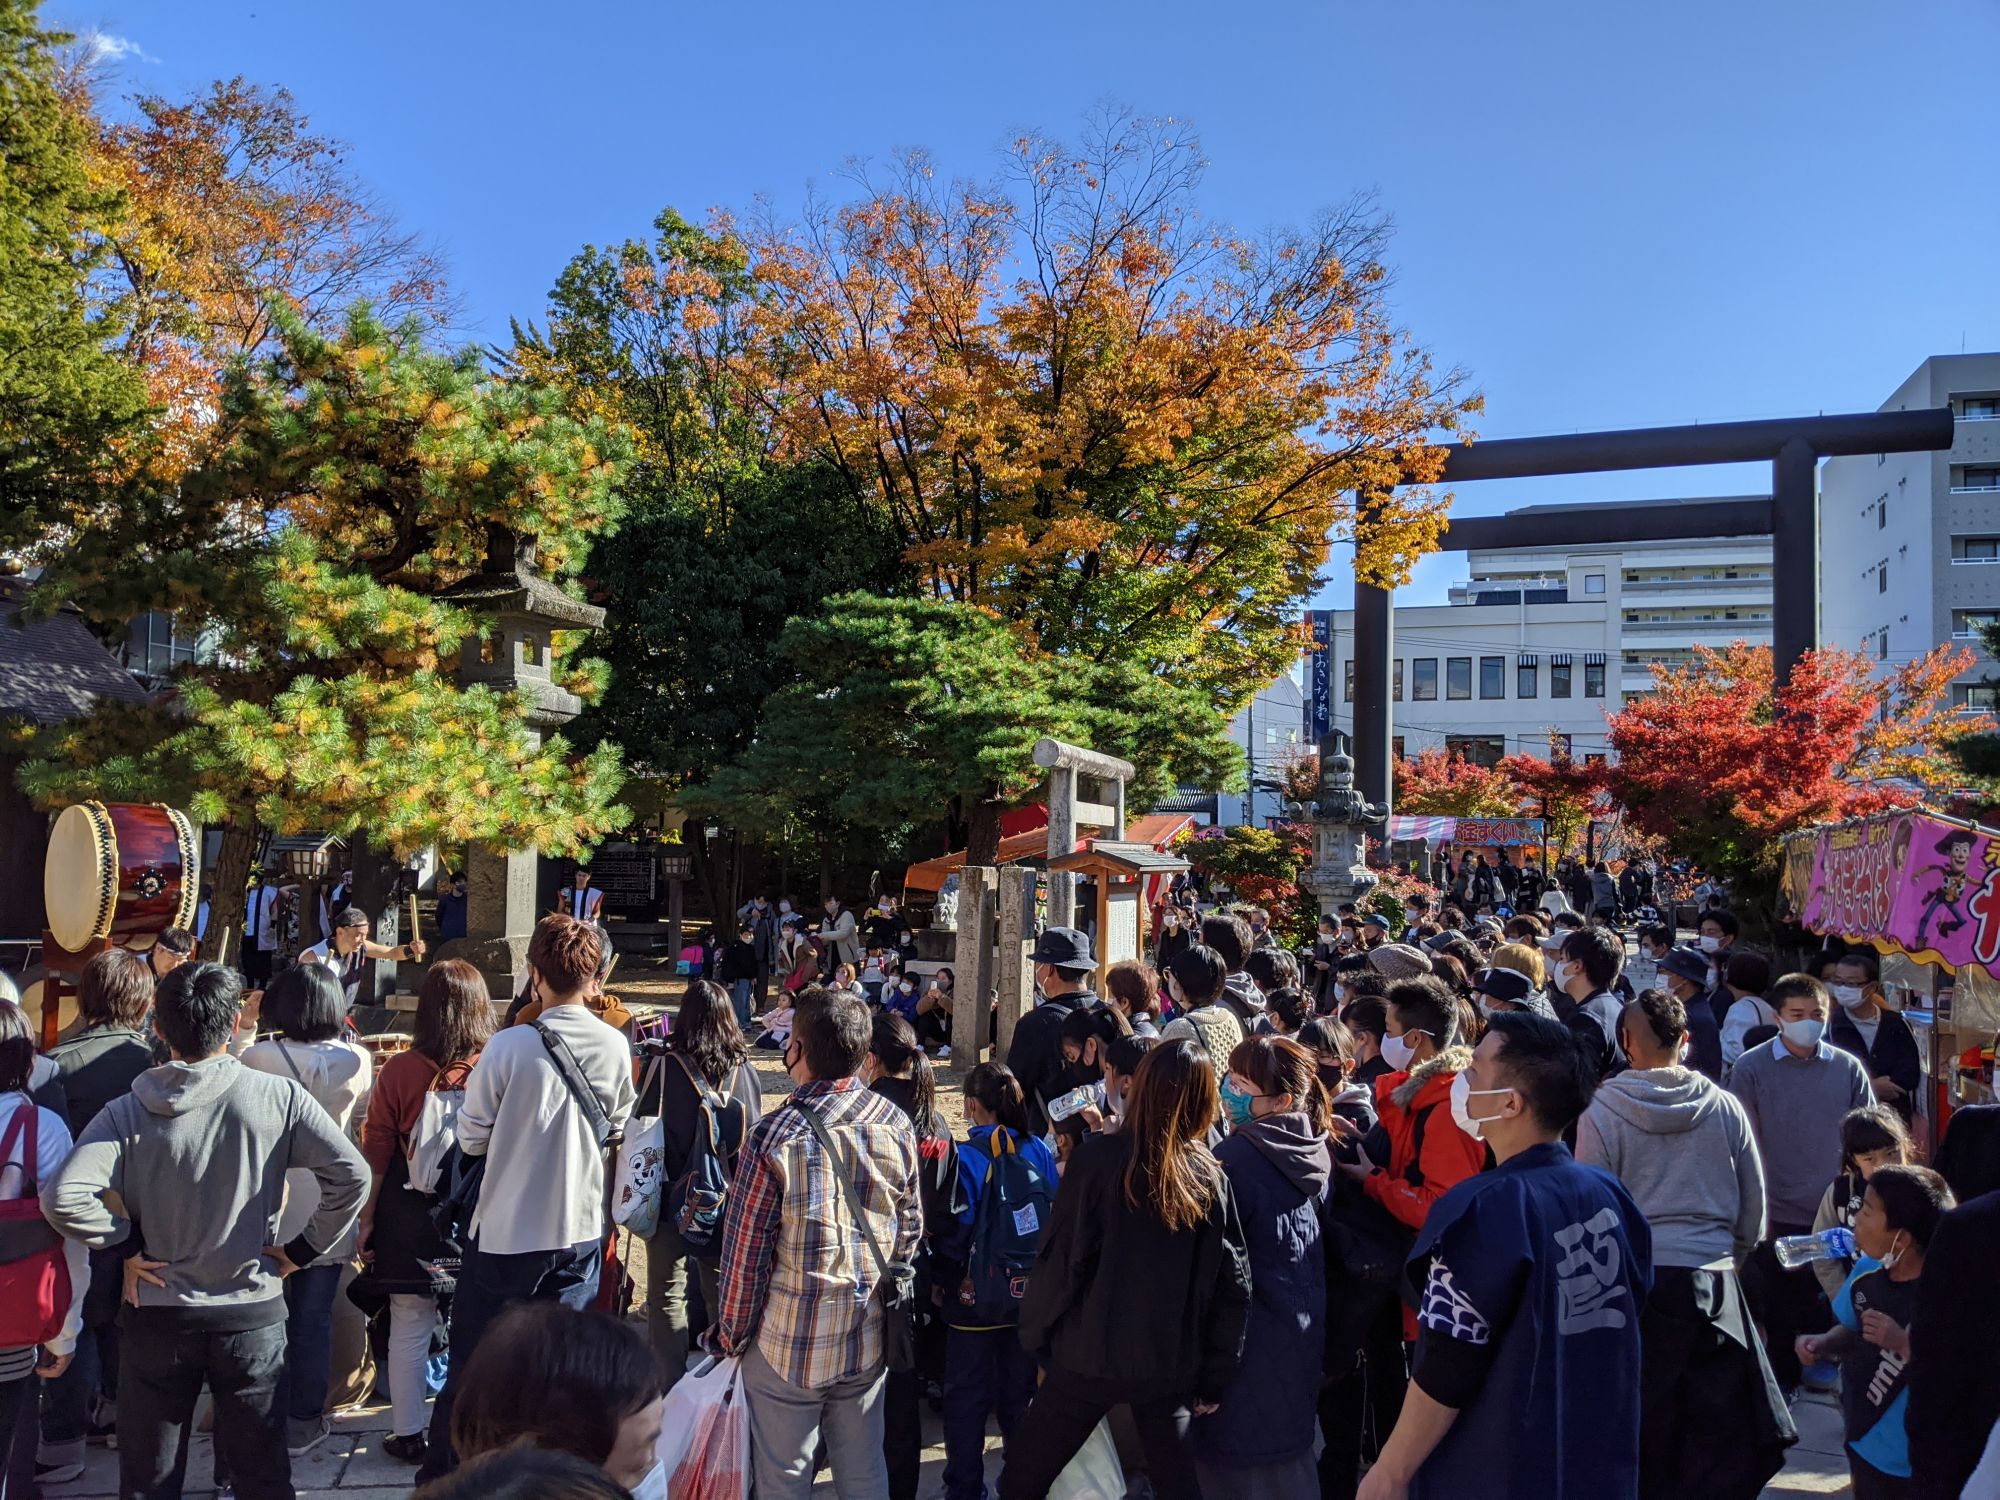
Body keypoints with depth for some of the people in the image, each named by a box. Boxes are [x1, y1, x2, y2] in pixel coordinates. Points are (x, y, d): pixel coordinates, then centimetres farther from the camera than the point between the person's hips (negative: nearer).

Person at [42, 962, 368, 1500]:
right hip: (254, 1314, 0)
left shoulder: (126, 1115, -10)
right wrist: (303, 1249, -3)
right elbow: (352, 1175, -16)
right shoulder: (279, 1097, -11)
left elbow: (62, 1198, -22)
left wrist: (130, 1245, -7)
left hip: (157, 1318, 0)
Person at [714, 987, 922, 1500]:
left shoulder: (776, 1135, -20)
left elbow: (745, 1249, -13)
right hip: (869, 1340, 4)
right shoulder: (897, 1125, -7)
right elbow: (910, 1229, 4)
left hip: (789, 1343, -4)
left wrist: (733, 1335, 1)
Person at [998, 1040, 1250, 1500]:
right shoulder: (1209, 1175, -4)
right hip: (1171, 1364, 3)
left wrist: (1035, 1335, 3)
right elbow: (1233, 1284, -1)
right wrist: (1214, 1378, 8)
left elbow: (1061, 1257, -12)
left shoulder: (1100, 1156, -14)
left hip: (1091, 1356, -3)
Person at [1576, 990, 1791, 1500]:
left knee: (1643, 1425, 9)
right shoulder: (1725, 1107, 2)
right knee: (1733, 1430, 11)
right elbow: (1753, 1205, 11)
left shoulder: (1601, 1110, -7)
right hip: (1712, 1281, 2)